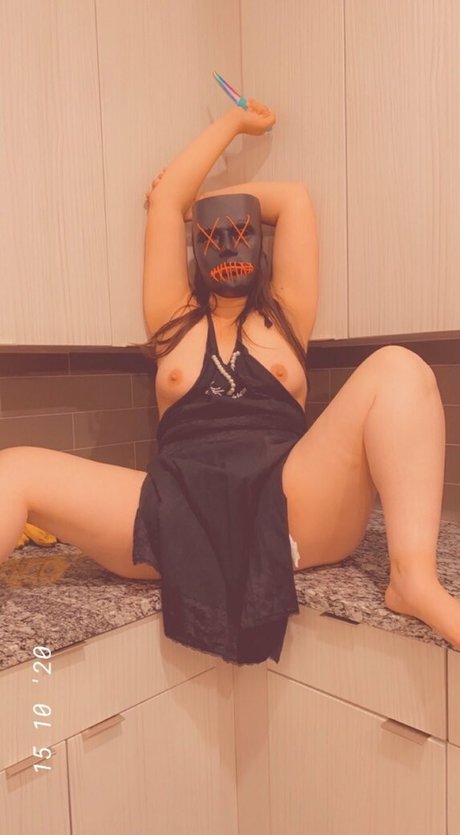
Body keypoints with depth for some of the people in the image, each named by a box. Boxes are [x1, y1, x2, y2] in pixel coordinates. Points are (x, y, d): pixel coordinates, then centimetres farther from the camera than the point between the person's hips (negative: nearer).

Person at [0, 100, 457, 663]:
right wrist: (234, 121, 33)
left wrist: (208, 198, 31)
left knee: (398, 370, -18)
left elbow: (295, 198, 20)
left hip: (289, 510, 0)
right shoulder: (174, 319, 20)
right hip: (179, 518, 1)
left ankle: (414, 578, -34)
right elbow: (166, 198, 20)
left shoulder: (285, 316, 20)